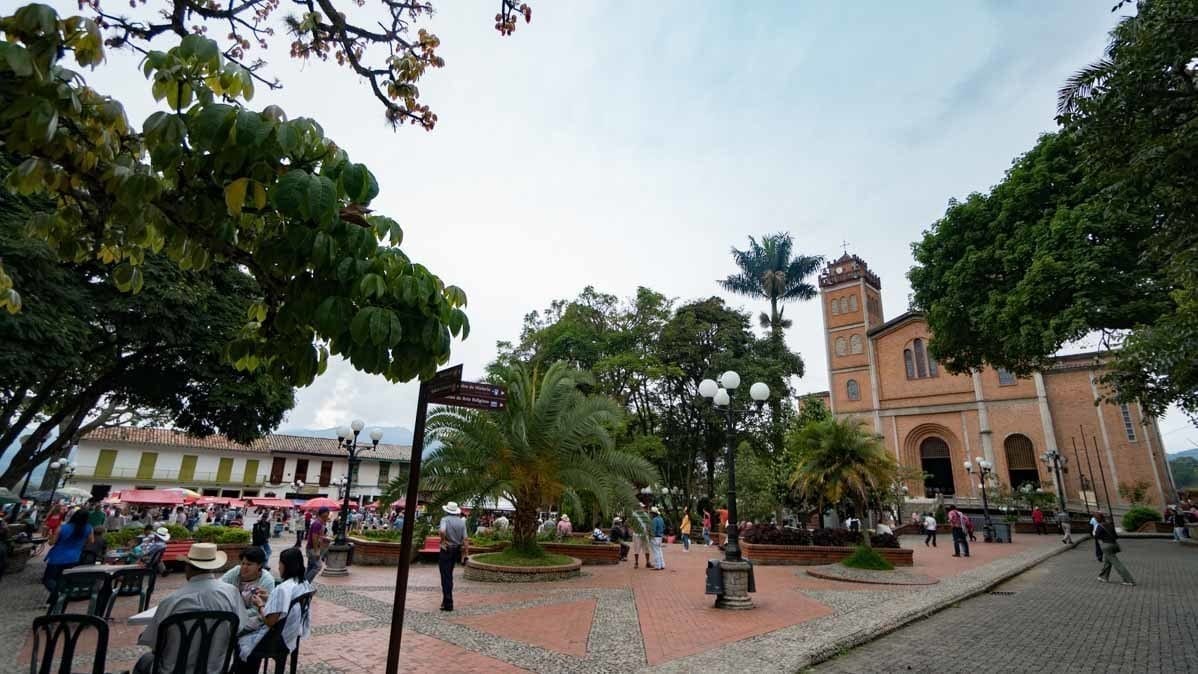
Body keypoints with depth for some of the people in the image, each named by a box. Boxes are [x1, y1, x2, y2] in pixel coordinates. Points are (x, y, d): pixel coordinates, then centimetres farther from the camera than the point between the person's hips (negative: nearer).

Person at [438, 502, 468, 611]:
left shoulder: (445, 519, -12)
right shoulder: (462, 522, 2)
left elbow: (442, 531, -32)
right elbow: (464, 538, -1)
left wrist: (443, 541, -15)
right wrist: (466, 552, 1)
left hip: (446, 550, -5)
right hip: (457, 550, 5)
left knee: (446, 577, 2)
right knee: (449, 575, 21)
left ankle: (448, 603, 2)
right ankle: (447, 600, 31)